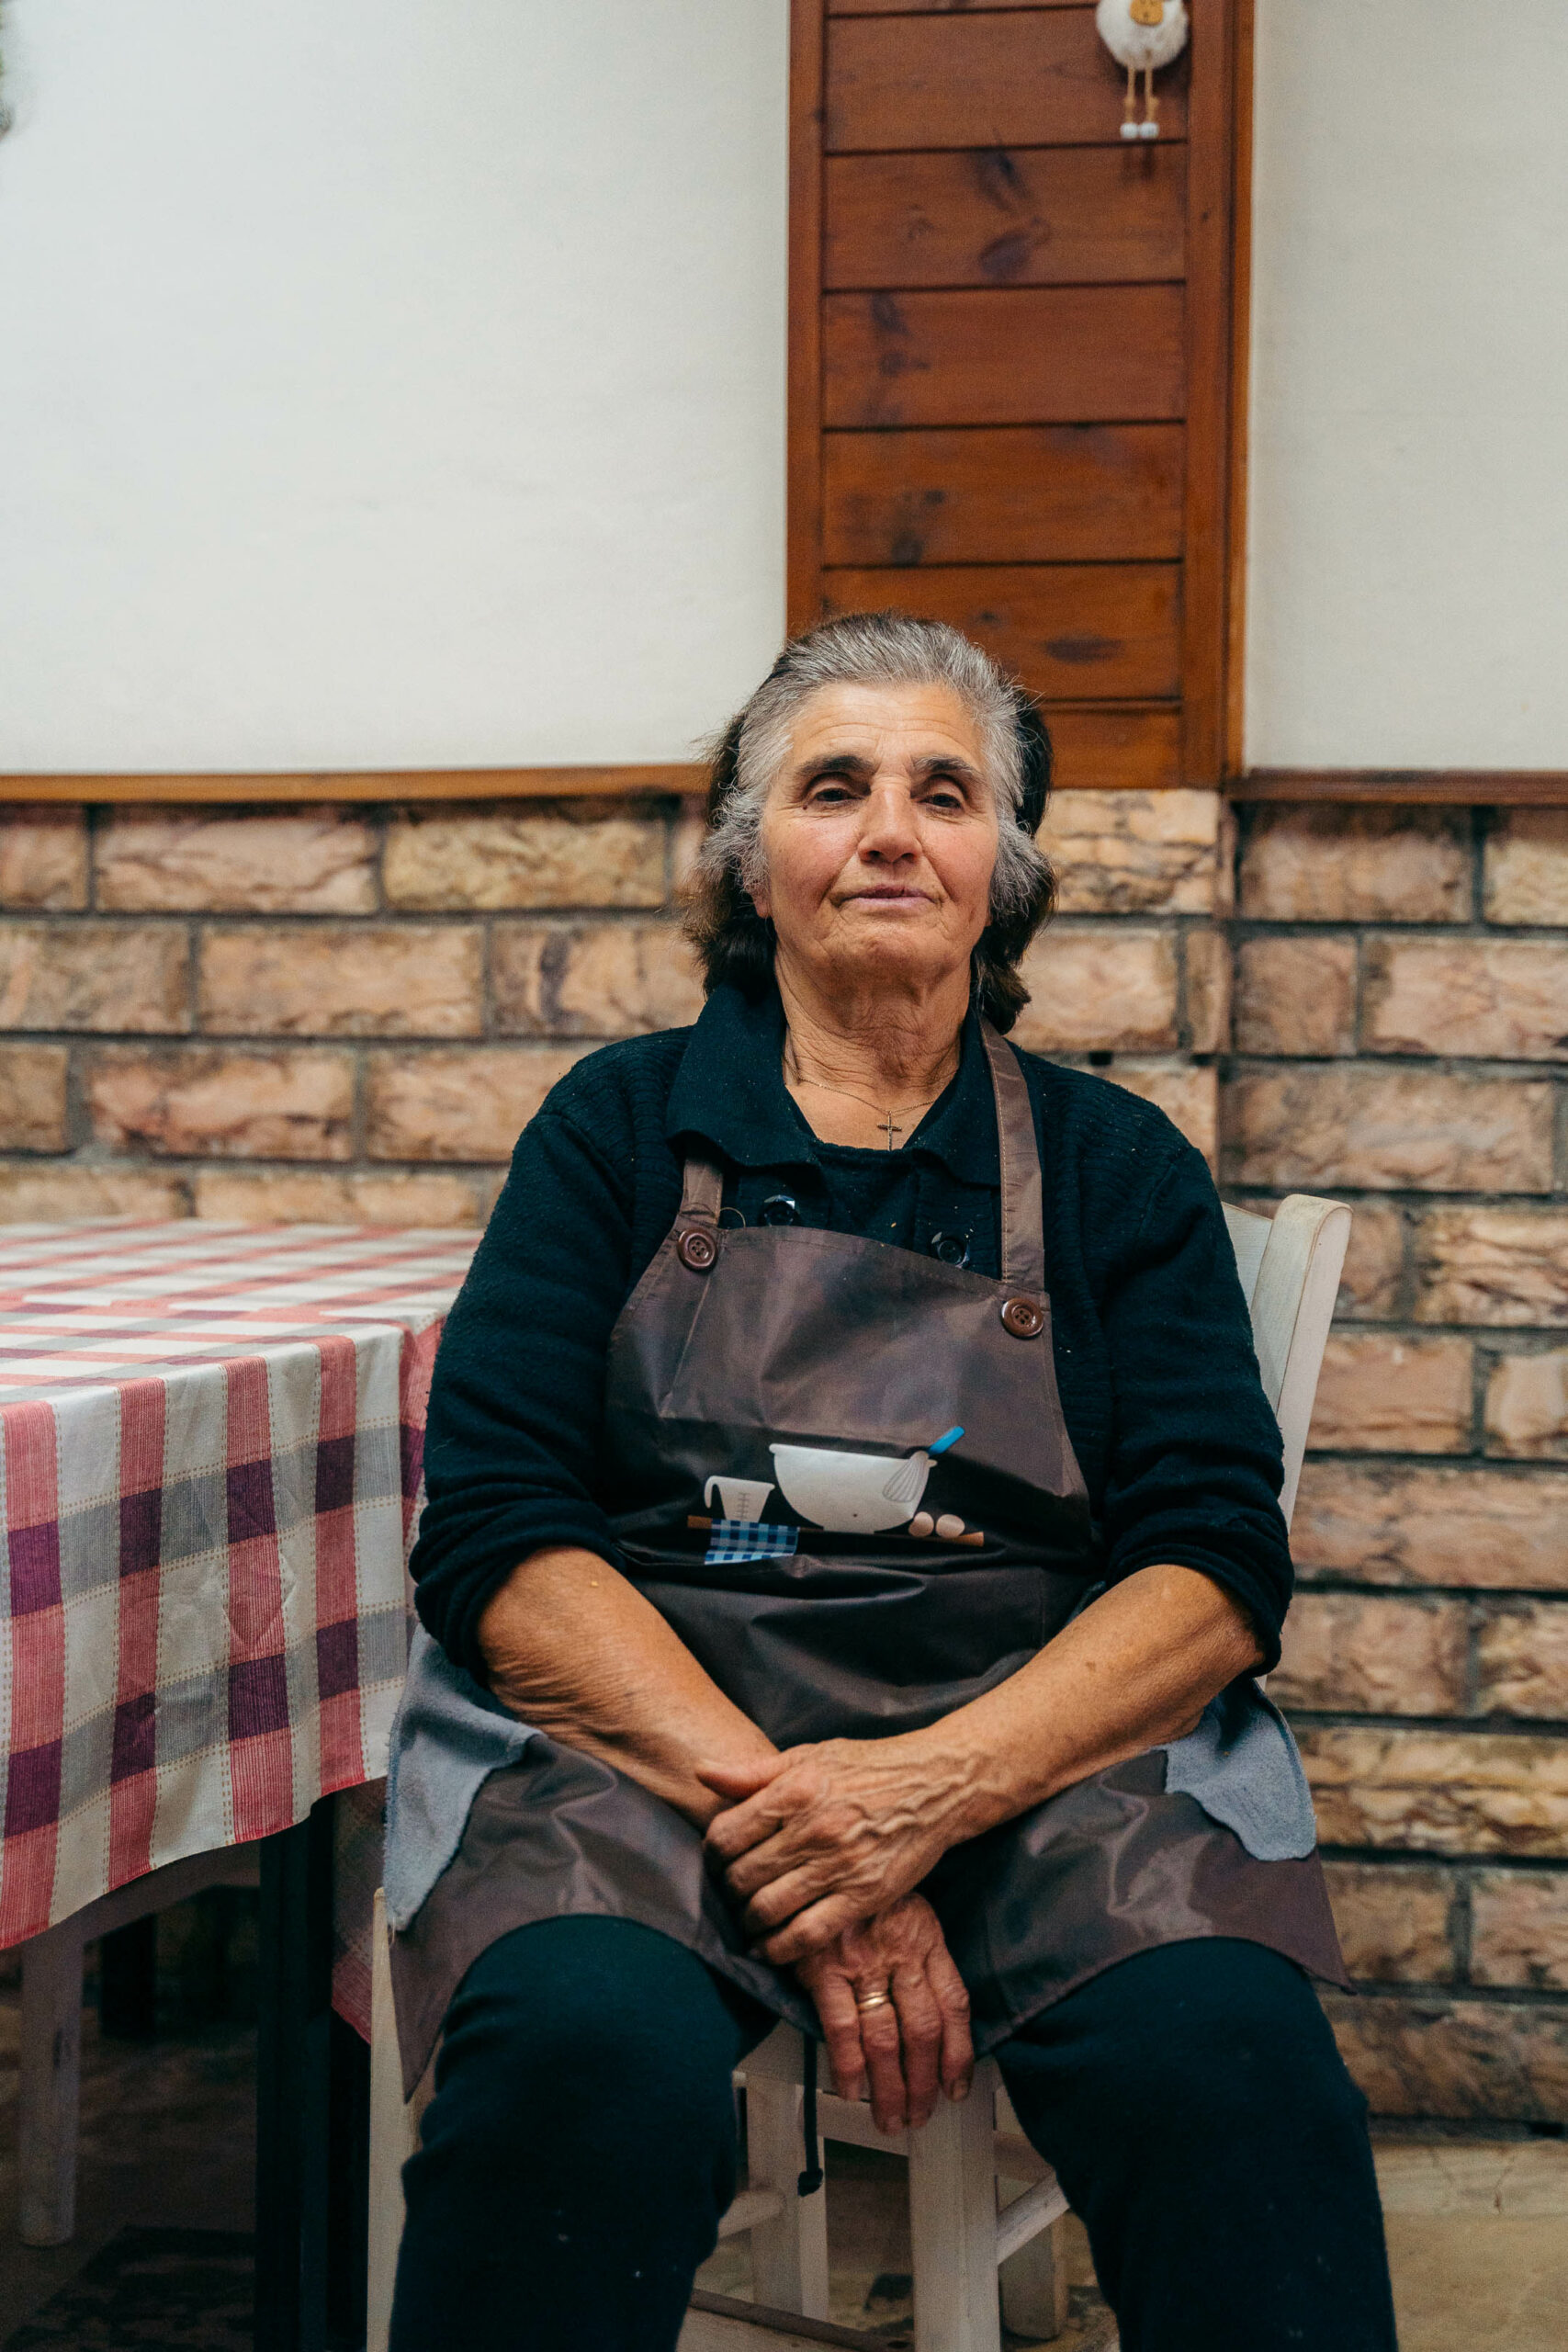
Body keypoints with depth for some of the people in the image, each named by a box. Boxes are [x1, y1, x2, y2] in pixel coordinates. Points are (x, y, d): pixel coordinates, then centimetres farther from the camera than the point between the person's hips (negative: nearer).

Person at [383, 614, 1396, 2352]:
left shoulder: (1113, 1165, 13)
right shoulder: (622, 1128, 11)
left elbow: (1218, 1569, 2)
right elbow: (496, 1531, -1)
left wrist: (937, 1786, -17)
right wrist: (772, 1805, -16)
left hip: (1042, 1741, 1)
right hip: (638, 1732, 0)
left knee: (1226, 2057, -32)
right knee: (587, 2055, -34)